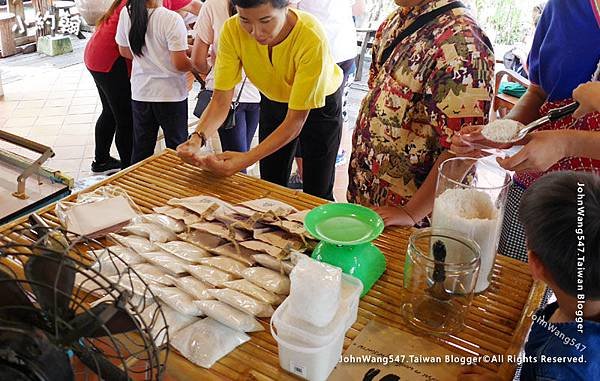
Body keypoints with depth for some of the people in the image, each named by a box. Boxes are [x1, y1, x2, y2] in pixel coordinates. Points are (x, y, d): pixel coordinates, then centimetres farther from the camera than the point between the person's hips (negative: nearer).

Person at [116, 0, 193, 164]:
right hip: (170, 94, -5)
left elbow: (124, 51, 8)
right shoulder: (172, 19, -21)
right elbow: (180, 63, -21)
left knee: (141, 149, 16)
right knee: (177, 148, 10)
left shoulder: (126, 13, -5)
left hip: (140, 92, 5)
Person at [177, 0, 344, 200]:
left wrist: (246, 159, -46)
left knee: (317, 195, 4)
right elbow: (221, 100, -24)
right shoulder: (232, 30, -28)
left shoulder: (311, 37, -38)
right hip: (273, 101, 3)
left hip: (319, 104, -3)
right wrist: (197, 137, -44)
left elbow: (296, 120, -35)